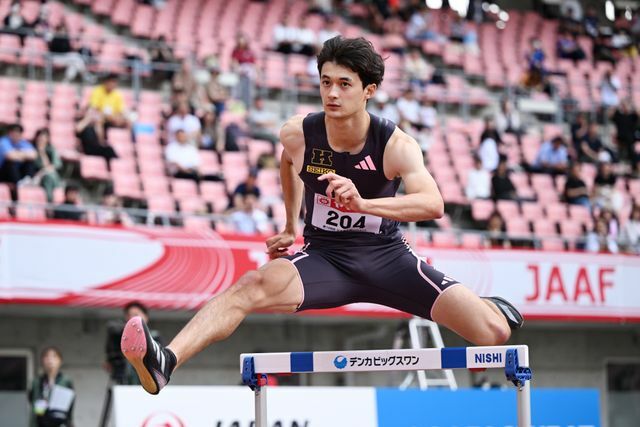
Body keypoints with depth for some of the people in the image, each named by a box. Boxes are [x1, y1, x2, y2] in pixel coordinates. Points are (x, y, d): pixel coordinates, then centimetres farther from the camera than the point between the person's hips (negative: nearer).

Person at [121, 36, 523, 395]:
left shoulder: (396, 145, -17)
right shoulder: (298, 134, -9)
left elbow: (433, 204, -34)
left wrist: (364, 203, -49)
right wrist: (291, 225, 24)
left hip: (387, 256, -1)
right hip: (325, 257, 1)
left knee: (495, 332, -10)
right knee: (252, 287, -33)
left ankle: (490, 309, 32)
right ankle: (166, 361, -49)